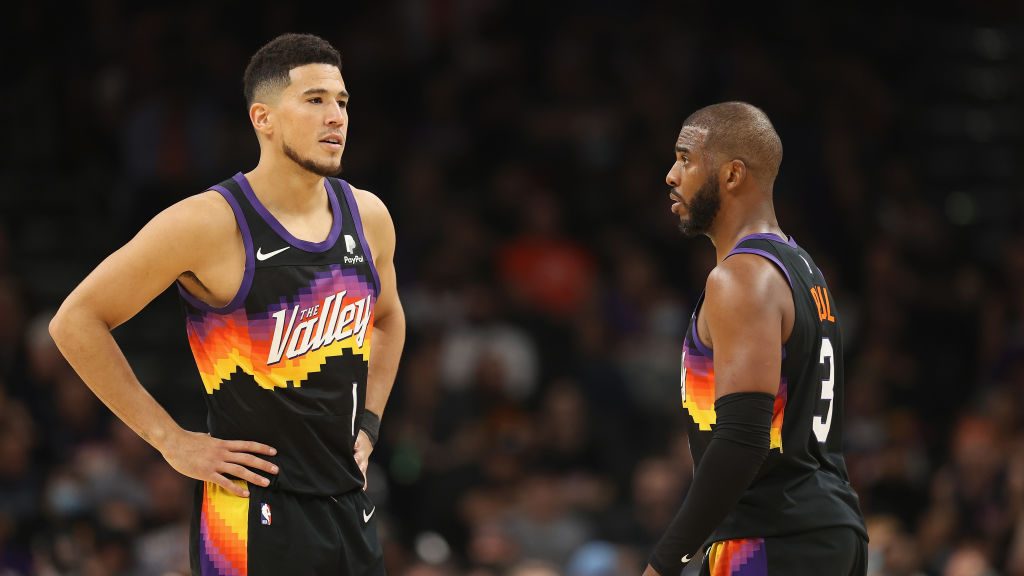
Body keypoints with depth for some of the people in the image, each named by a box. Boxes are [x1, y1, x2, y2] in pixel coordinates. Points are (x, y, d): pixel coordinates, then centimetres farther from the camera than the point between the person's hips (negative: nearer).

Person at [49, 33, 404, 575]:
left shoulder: (367, 216, 5)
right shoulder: (209, 224, -14)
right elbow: (76, 321, -10)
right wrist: (170, 440, -10)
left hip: (350, 507, 6)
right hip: (254, 515, -6)